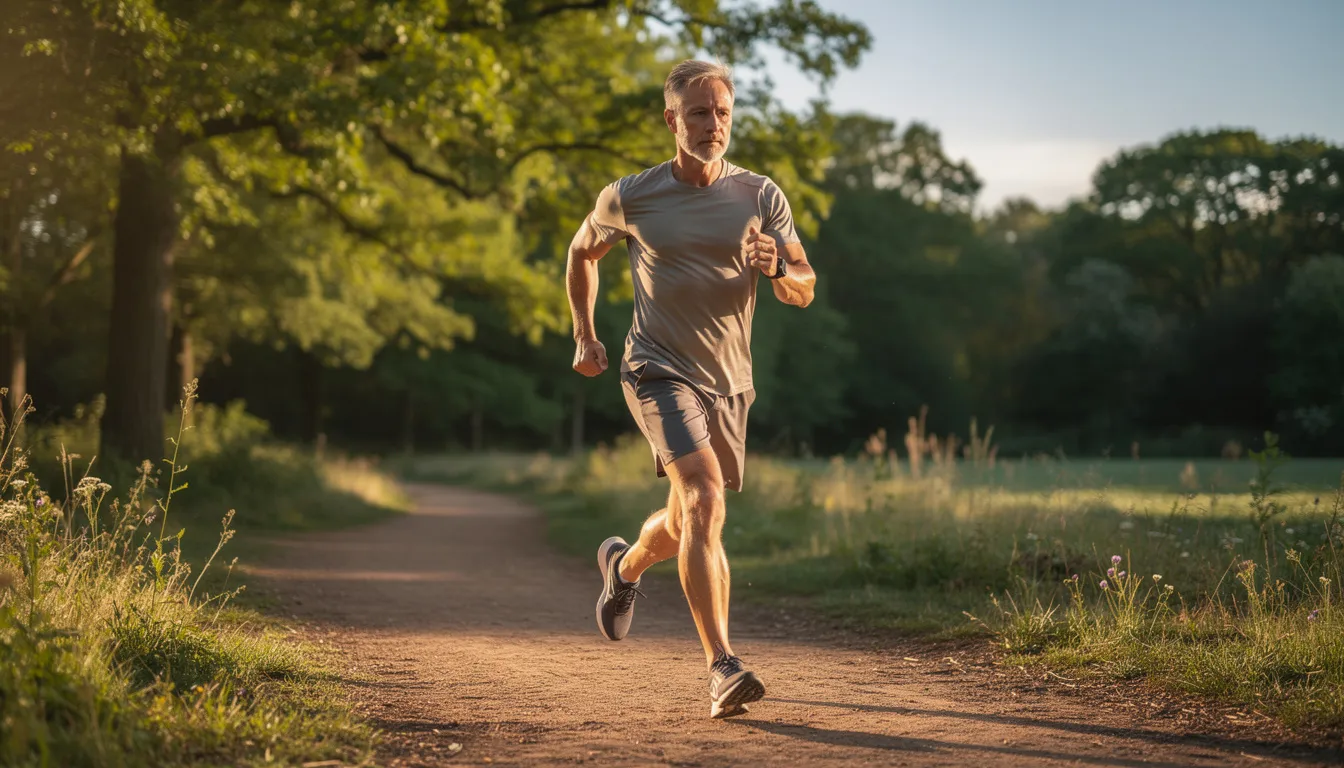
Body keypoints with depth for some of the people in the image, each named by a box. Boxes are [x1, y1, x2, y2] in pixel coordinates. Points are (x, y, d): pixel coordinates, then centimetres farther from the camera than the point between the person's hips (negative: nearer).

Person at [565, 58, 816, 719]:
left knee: (684, 526, 17)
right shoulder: (628, 198, -4)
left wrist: (775, 268, -25)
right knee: (705, 498, -25)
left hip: (728, 381, 4)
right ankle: (722, 669, -27)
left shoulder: (759, 196, -1)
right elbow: (581, 254, 16)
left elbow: (804, 291, -3)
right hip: (659, 371, -4)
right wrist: (584, 336, 12)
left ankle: (625, 565, 54)